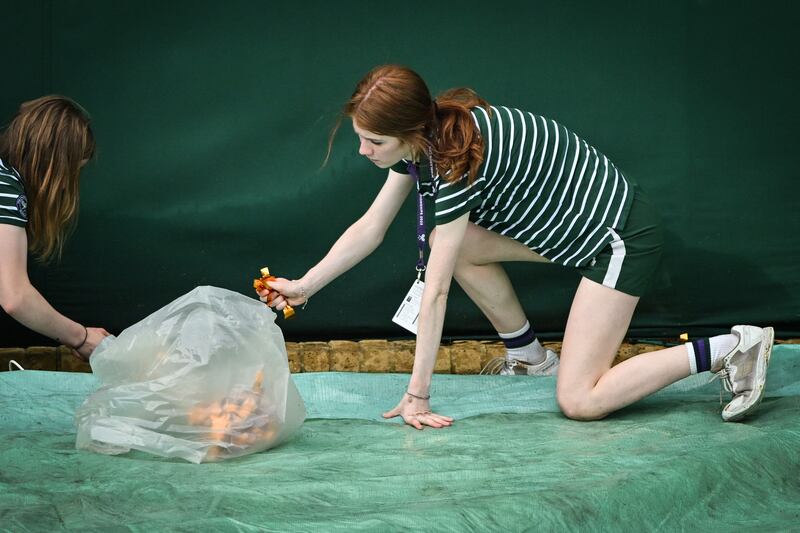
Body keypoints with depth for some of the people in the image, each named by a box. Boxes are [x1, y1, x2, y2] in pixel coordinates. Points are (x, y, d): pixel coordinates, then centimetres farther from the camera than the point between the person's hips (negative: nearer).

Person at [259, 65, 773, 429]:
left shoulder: (459, 156, -28)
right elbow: (369, 230, 9)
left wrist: (417, 395, -22)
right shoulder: (422, 138, -2)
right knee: (455, 245, 1)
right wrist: (304, 285, 9)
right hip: (575, 223, 9)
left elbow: (436, 292, -26)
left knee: (580, 402, -12)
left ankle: (733, 348, -8)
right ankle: (530, 356, 17)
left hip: (624, 236, -9)